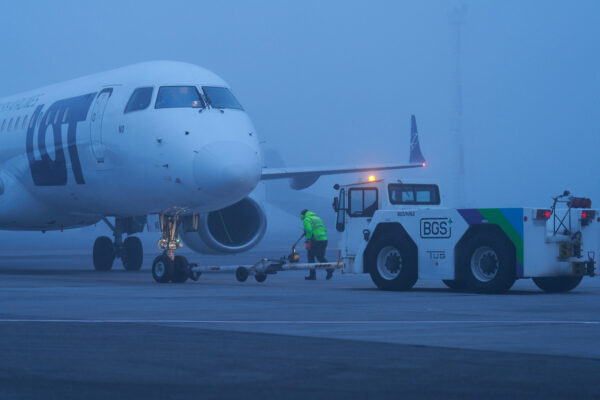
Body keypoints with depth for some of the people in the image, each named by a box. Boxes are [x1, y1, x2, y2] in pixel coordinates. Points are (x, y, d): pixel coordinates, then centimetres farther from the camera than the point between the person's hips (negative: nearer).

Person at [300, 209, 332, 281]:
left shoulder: (306, 220, 0)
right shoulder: (317, 218, 25)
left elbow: (309, 231, -15)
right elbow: (324, 230, 22)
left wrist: (308, 242, -16)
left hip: (315, 241, -7)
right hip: (324, 239, 7)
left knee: (311, 257, 6)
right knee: (320, 257, 15)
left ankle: (312, 275, 5)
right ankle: (329, 269, -10)